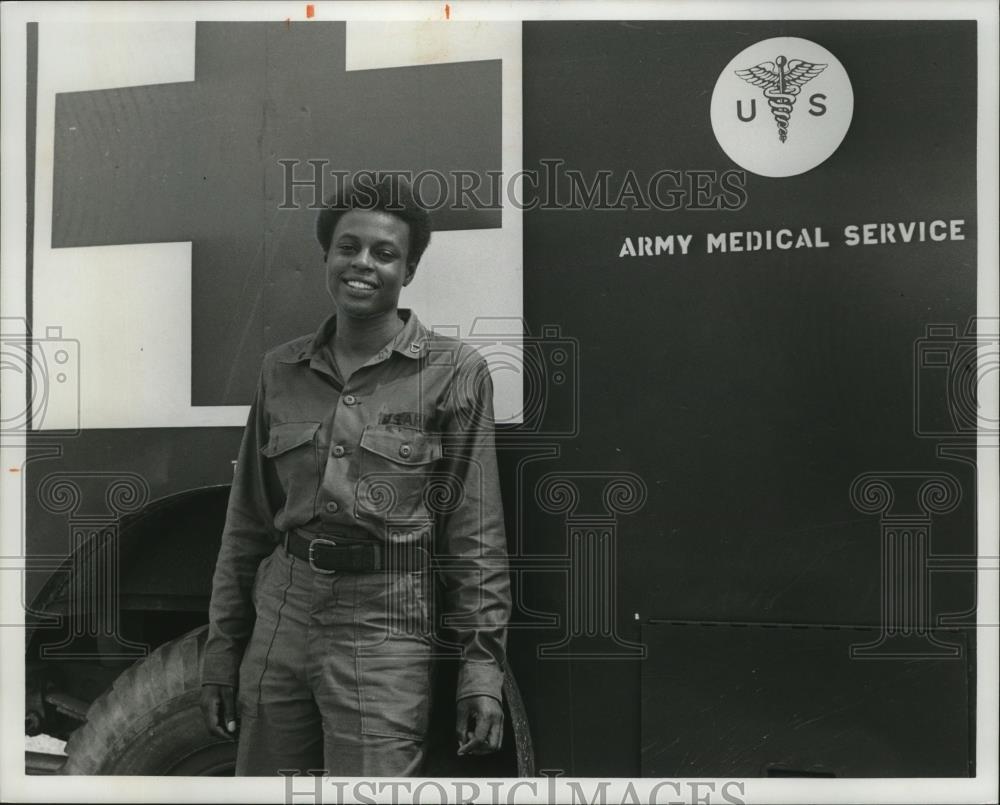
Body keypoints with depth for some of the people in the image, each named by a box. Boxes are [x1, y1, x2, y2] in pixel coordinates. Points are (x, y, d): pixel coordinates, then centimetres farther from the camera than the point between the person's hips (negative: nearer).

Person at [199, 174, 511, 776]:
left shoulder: (455, 372, -4)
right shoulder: (282, 370, 7)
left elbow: (476, 534, -4)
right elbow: (247, 522, 12)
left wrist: (483, 663, -8)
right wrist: (221, 648, 12)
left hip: (386, 628, -4)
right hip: (280, 618, 4)